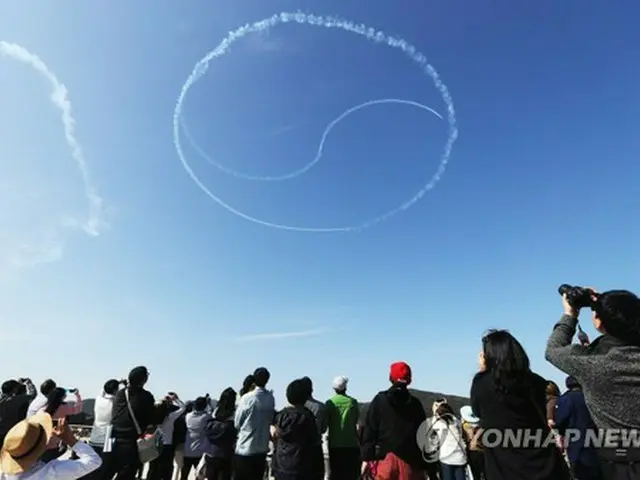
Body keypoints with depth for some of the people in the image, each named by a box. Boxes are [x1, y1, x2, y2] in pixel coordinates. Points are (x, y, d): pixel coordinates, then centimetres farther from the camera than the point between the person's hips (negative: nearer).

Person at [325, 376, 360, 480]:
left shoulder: (330, 402, -5)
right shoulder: (353, 402, -2)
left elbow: (326, 423, -4)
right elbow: (358, 422, 1)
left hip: (335, 444, -1)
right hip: (352, 444, 1)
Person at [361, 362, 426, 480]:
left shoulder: (380, 400, 2)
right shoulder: (415, 404, 6)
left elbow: (369, 430, -1)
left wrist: (366, 458, 2)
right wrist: (423, 465, 10)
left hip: (385, 457, -1)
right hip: (409, 459, 1)